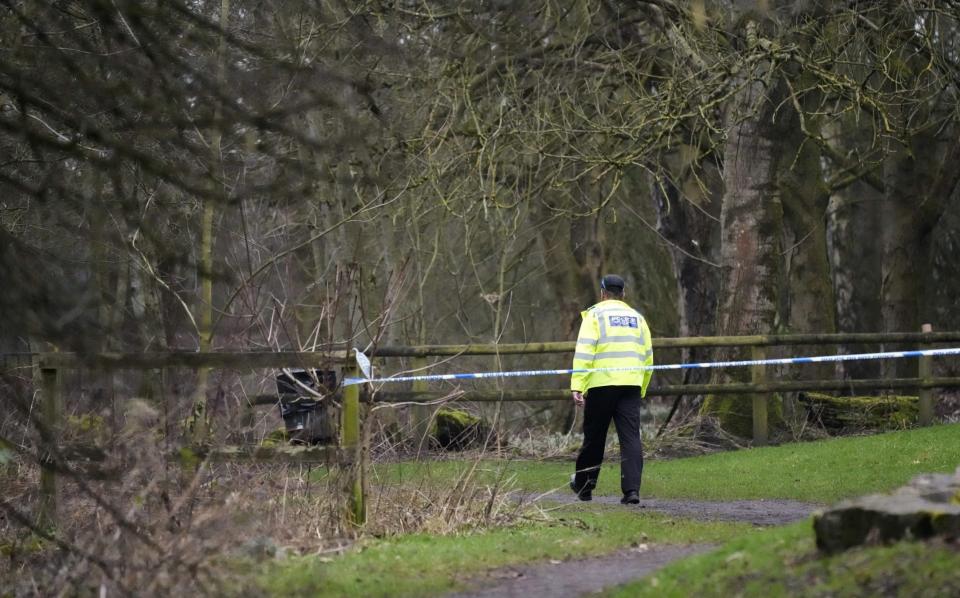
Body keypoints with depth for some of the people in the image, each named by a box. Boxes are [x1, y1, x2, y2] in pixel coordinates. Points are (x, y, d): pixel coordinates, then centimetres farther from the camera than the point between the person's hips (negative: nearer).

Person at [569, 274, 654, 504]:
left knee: (594, 437, 10)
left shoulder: (595, 314, 3)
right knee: (631, 437, -2)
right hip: (631, 384, 3)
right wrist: (641, 390, 28)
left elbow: (584, 351, -9)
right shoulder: (637, 317, 17)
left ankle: (584, 485, 25)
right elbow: (648, 357, 19)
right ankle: (632, 489, -14)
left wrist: (577, 386, -12)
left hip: (601, 384, -3)